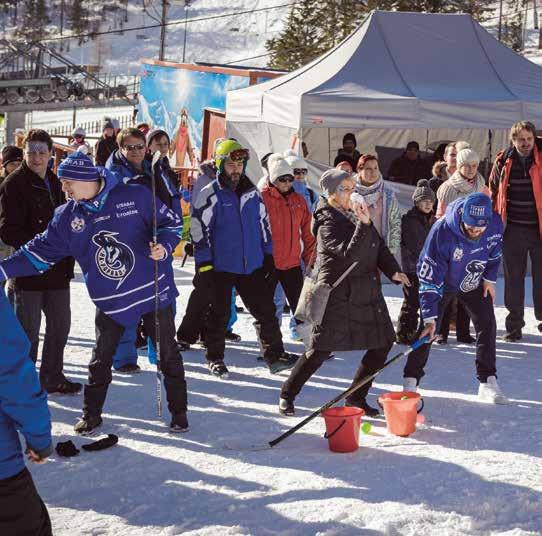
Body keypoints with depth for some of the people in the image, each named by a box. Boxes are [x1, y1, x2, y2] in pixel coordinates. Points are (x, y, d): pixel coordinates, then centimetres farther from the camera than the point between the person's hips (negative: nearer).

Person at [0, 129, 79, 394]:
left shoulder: (55, 183, 13)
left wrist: (67, 255, 9)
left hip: (57, 270, 8)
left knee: (60, 324, 15)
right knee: (29, 330, 0)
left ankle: (52, 377, 29)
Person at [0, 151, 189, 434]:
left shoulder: (135, 196, -14)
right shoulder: (67, 216, -2)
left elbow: (170, 222, -4)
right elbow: (41, 251, 3)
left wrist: (164, 246, -23)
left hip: (153, 291, -3)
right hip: (109, 301, 3)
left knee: (168, 354, 8)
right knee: (100, 359, 11)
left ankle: (178, 411, 25)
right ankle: (91, 413, 30)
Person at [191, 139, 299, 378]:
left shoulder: (252, 192, 9)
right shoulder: (210, 194, -8)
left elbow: (263, 223, 19)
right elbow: (198, 228, -10)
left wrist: (268, 254, 16)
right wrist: (204, 264, -12)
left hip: (252, 265, 5)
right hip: (221, 266, -5)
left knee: (266, 309, 6)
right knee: (219, 314, 5)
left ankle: (275, 355, 15)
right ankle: (215, 358, 19)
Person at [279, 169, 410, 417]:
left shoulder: (356, 213, 10)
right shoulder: (328, 222, -14)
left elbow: (379, 246, 15)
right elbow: (348, 255, -26)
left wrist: (393, 270, 0)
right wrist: (363, 225, -34)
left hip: (367, 293, 8)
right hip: (338, 296, -8)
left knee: (383, 343, 8)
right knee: (321, 349, -4)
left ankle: (356, 396, 21)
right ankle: (287, 394, 15)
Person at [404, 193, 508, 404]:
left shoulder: (495, 224, -26)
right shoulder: (442, 232, -38)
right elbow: (429, 279, -33)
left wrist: (490, 278, 0)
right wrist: (430, 317, -33)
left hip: (474, 283, 4)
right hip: (443, 283, -4)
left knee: (487, 325, -1)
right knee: (427, 330, -9)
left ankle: (488, 383, 10)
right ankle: (410, 381, 2)